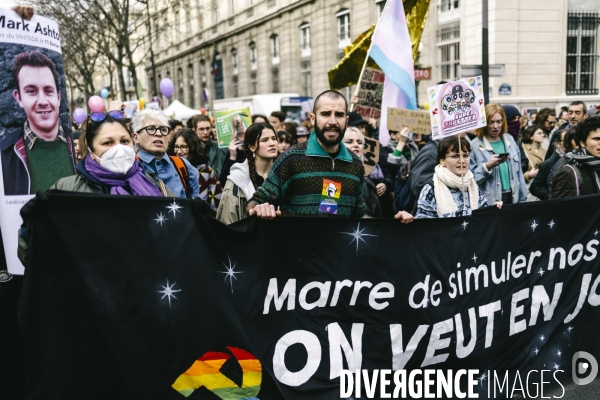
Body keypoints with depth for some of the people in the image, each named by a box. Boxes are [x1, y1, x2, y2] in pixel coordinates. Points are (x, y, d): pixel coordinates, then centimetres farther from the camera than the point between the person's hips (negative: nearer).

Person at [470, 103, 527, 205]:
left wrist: (522, 199, 12)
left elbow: (518, 171, 12)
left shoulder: (510, 139, 8)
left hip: (512, 197, 5)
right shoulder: (475, 145, -9)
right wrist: (487, 167, -23)